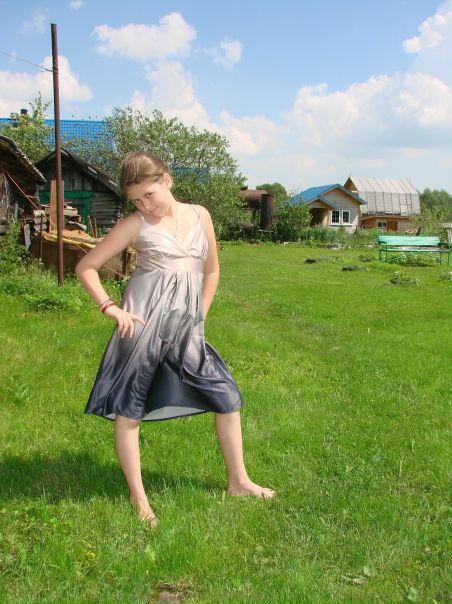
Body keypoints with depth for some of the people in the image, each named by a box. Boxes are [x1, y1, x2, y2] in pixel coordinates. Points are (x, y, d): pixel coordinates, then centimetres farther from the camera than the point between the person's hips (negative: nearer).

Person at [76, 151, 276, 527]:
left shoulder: (199, 215, 8)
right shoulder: (135, 225, -1)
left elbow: (211, 270, 19)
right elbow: (86, 267, 2)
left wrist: (200, 318, 14)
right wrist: (110, 307, -10)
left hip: (187, 328, 4)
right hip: (144, 323, -4)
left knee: (227, 396, 7)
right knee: (129, 409, 1)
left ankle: (238, 481, 25)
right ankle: (138, 497, 18)